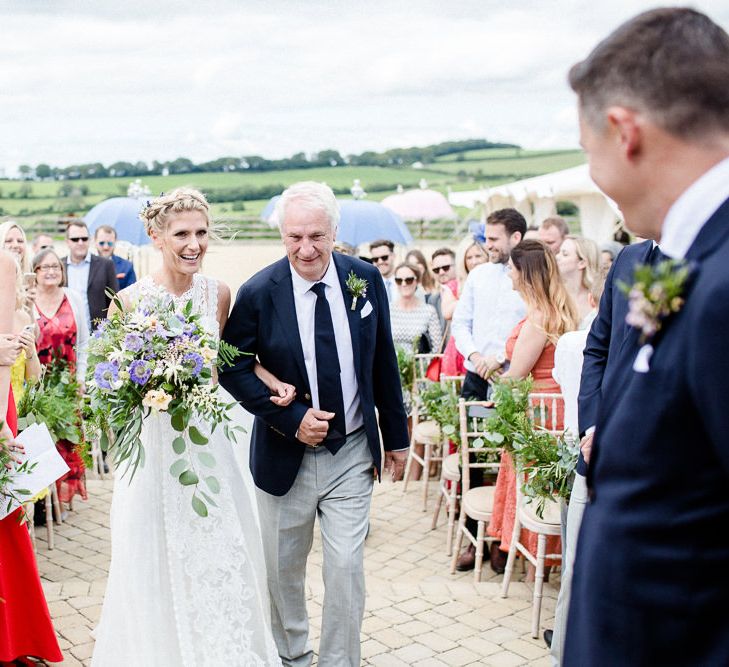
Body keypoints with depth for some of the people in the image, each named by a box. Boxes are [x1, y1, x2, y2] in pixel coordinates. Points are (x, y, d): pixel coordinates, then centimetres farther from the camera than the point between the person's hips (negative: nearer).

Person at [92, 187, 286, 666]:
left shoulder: (219, 294, 0)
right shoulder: (131, 300, -10)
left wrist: (273, 382, 0)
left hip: (210, 441, 3)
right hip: (155, 445, -3)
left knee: (222, 555, 10)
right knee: (160, 564, 6)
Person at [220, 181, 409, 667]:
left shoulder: (366, 279, -5)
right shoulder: (259, 293, -13)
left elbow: (384, 362, 4)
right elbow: (234, 368, -8)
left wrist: (396, 436, 8)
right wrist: (292, 419, -17)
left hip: (353, 454, 1)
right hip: (287, 458, -1)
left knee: (346, 567, 1)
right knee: (284, 571, 15)